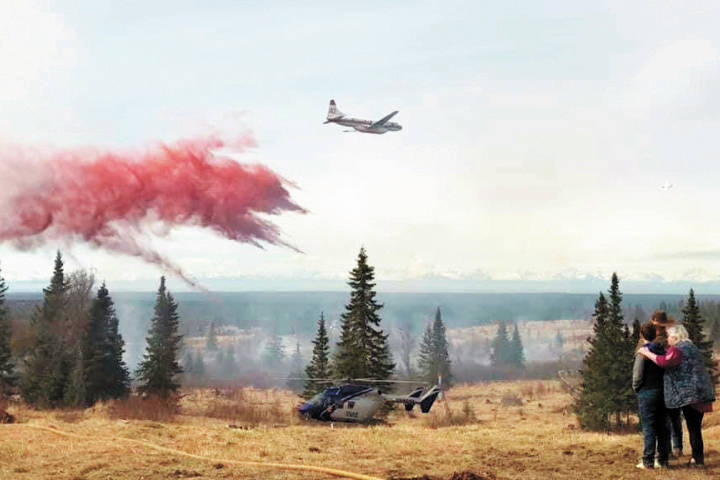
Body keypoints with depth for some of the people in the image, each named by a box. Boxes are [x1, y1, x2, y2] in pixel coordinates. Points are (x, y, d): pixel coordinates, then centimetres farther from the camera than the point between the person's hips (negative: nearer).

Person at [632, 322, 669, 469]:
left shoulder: (642, 352, -12)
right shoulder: (662, 351, 6)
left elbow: (638, 374, -14)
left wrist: (636, 387, 3)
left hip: (647, 393, -6)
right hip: (662, 392, 6)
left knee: (648, 428, -4)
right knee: (663, 427, 9)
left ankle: (648, 461, -3)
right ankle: (663, 460, 12)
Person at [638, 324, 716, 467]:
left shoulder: (677, 349, -10)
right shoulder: (691, 347, 21)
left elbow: (664, 361, -27)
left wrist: (647, 353, -16)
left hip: (689, 394, -9)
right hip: (700, 394, 10)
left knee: (693, 428, -6)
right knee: (695, 427, 14)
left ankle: (698, 459, -4)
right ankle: (698, 458, 18)